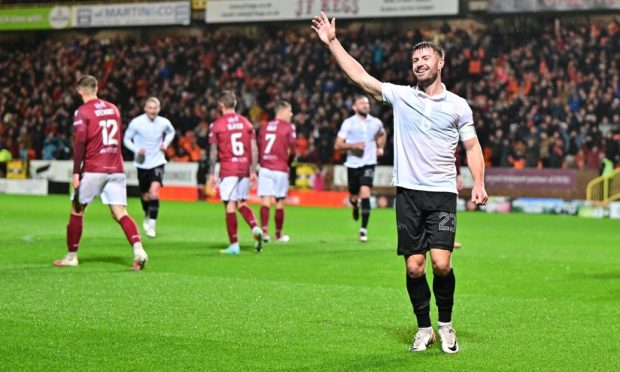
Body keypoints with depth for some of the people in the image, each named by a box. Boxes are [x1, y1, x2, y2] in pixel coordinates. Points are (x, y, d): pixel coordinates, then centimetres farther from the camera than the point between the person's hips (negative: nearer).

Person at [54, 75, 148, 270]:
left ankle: (71, 256, 17)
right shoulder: (113, 108, 13)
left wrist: (76, 172, -16)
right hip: (116, 169, 4)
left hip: (92, 169, -4)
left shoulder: (82, 112, -5)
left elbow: (80, 143, -15)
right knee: (121, 213, -1)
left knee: (77, 211, 11)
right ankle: (138, 249, -22)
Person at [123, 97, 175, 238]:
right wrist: (137, 149, -17)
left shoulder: (164, 123, -6)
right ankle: (147, 216, 42)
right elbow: (126, 139, 0)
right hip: (142, 164, 1)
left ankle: (152, 223, -14)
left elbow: (171, 132, 18)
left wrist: (165, 144, 0)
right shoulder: (136, 123, -12)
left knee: (154, 192, -20)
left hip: (157, 162, -1)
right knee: (145, 196, 12)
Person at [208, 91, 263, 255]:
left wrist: (211, 174, 1)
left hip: (228, 169, -4)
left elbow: (213, 152, -4)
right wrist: (253, 171, 6)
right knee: (241, 203, 16)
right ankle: (255, 228, -8)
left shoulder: (216, 125, -4)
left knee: (230, 205, 0)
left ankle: (234, 245, 0)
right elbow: (254, 149, 3)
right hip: (245, 168, 4)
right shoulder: (246, 122, 7)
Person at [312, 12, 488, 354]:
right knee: (414, 268, -1)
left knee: (441, 264, -13)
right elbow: (359, 76, 3)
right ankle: (424, 329, 17)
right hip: (408, 193, 1)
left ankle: (445, 325, 9)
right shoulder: (400, 96, 7)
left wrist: (478, 184, -5)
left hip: (442, 194, -1)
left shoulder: (457, 106, 6)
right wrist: (332, 42, -2)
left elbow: (472, 147, 9)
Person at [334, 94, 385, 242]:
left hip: (368, 163, 0)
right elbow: (338, 145, -5)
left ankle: (363, 230, -12)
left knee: (365, 194, -17)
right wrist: (353, 145, -20)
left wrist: (380, 148, 13)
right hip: (353, 163, 0)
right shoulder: (348, 123, -3)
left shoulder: (376, 123, 5)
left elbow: (382, 134, 29)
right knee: (354, 195, 11)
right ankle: (354, 205, 52)